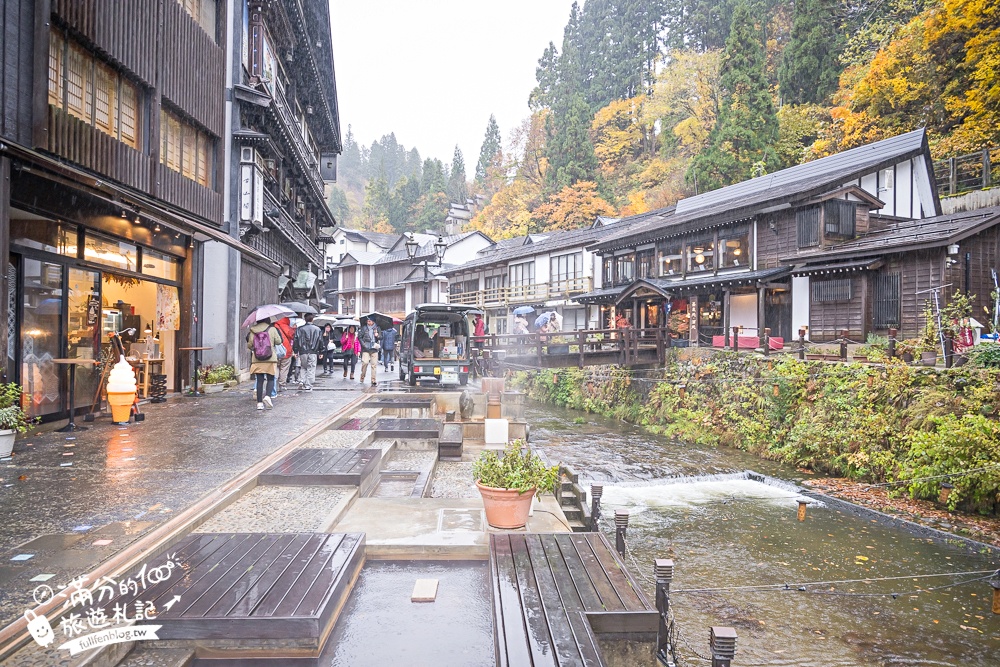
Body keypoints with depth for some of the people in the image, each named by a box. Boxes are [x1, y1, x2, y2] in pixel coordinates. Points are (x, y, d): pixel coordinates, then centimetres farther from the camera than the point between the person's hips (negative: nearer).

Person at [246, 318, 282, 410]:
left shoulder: (252, 331, 4)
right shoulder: (272, 329, -3)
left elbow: (249, 345, 7)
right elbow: (278, 341, -1)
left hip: (257, 360, 2)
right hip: (270, 359, -2)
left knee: (259, 381, 6)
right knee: (270, 379, 7)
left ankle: (259, 403, 2)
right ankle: (267, 396, -17)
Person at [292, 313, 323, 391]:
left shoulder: (300, 329, 1)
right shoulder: (317, 329, 2)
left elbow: (295, 340, 1)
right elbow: (321, 341, 4)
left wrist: (295, 351, 8)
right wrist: (321, 352, 12)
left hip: (302, 352, 1)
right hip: (313, 352, -1)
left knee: (304, 367, 20)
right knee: (311, 369, 3)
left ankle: (303, 381, 4)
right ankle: (308, 386, 1)